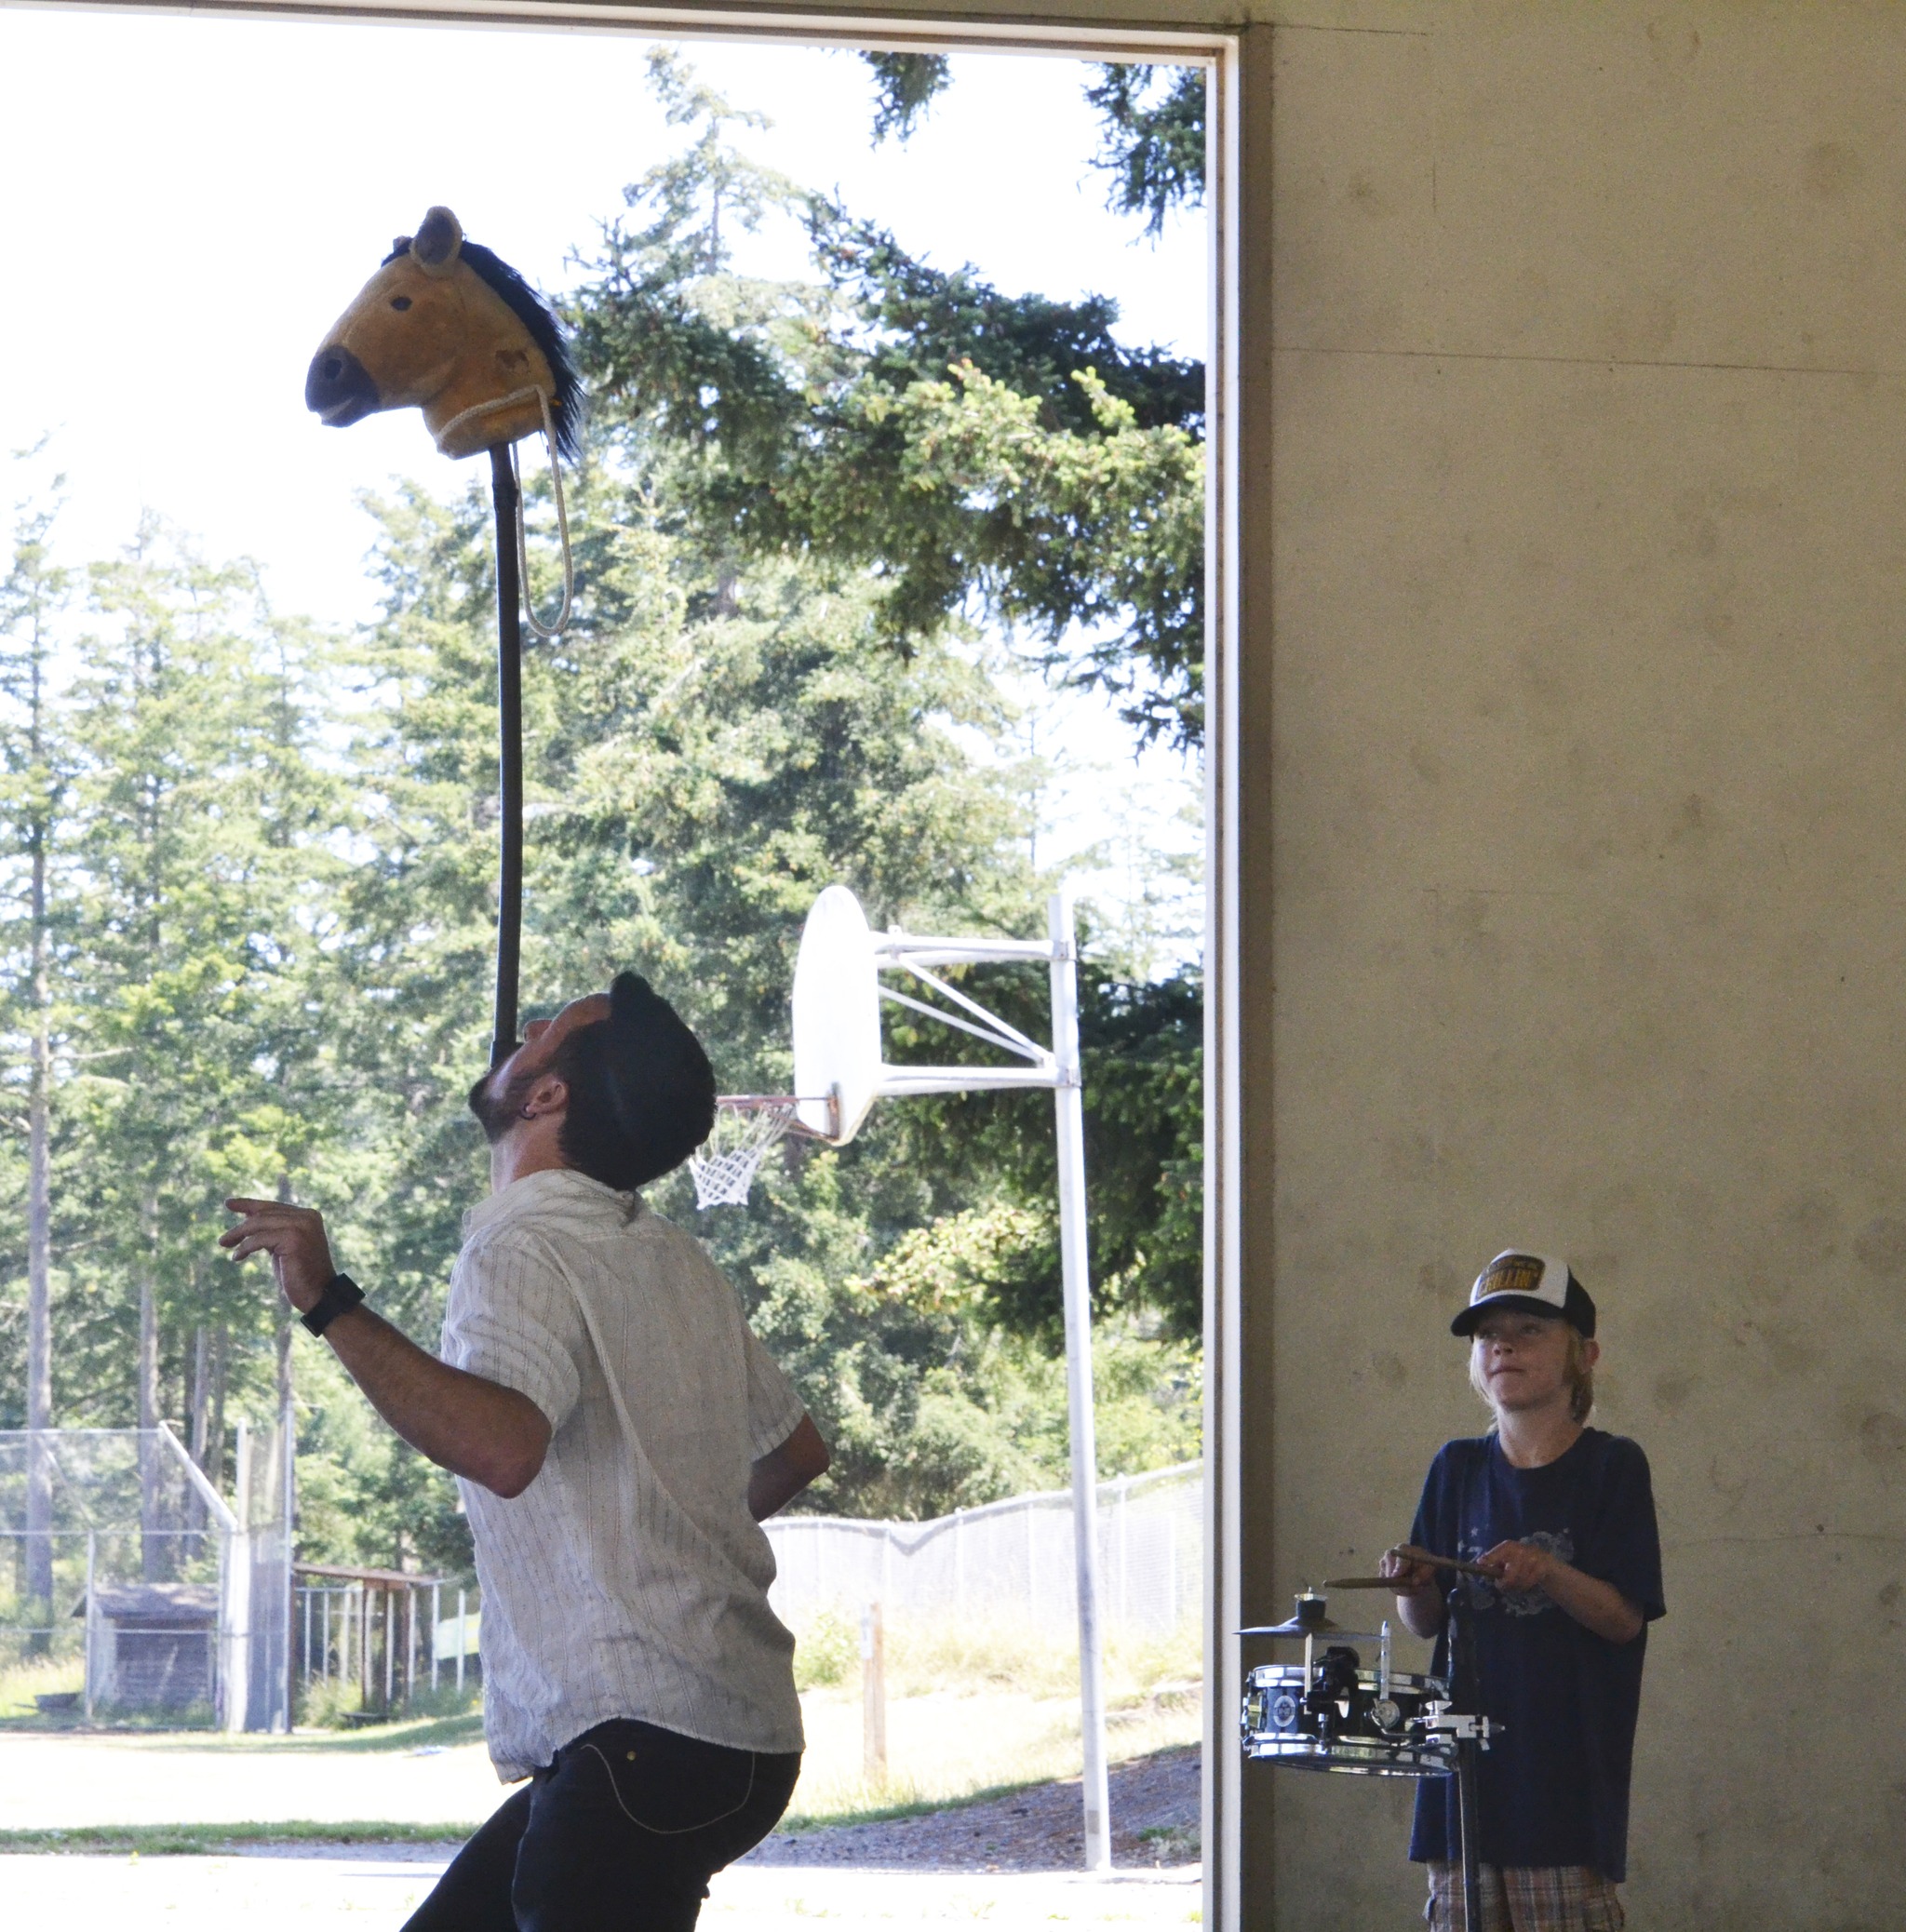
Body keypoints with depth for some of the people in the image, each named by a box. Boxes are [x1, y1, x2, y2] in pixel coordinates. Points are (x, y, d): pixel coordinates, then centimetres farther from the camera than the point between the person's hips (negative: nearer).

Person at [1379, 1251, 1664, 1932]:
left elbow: (1624, 1618, -6)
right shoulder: (1457, 1469, 11)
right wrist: (1412, 1586, -10)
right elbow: (1427, 1621, 12)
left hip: (1571, 1766, -4)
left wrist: (1547, 1573, -22)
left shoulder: (1613, 1466, 0)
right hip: (1466, 1756, 4)